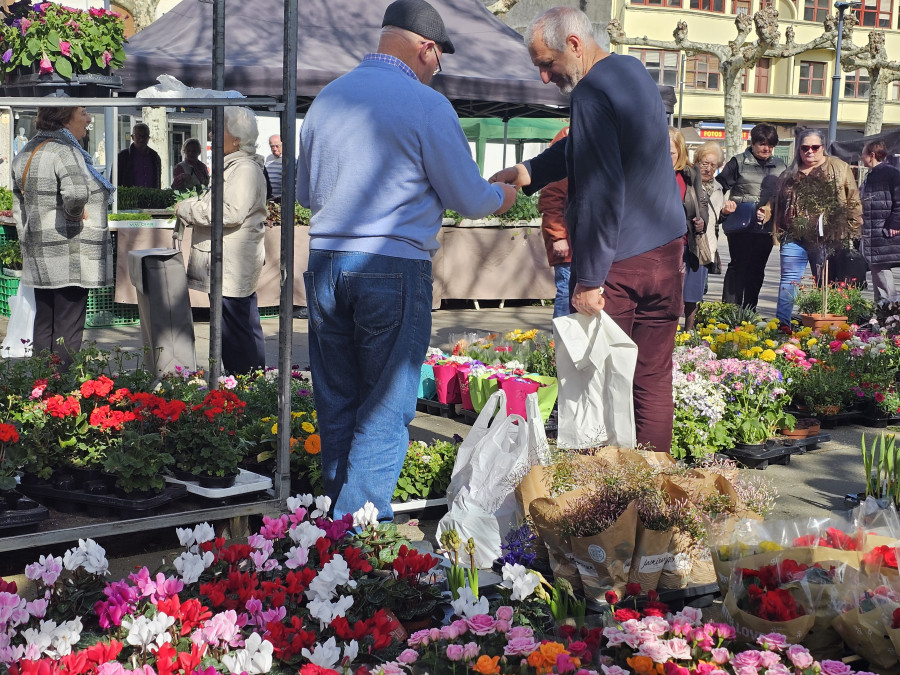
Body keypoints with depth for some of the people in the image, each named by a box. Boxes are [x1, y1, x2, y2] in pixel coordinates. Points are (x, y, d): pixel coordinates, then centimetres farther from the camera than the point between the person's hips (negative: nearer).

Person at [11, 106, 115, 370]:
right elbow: (76, 191, -35)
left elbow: (19, 207, 18)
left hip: (38, 256, 9)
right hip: (70, 256, -9)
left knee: (43, 325, 15)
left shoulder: (27, 152, 13)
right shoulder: (64, 151, -16)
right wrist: (75, 214, -16)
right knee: (67, 330, -3)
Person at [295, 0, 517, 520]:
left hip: (325, 262, 6)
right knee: (386, 410, 2)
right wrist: (502, 196, 20)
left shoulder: (327, 99, 10)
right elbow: (470, 199, -1)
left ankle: (336, 516, 21)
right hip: (395, 265, -5)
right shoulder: (427, 105, -7)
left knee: (337, 402, 14)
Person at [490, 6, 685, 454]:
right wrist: (528, 172, 11)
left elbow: (600, 194, -22)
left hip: (616, 265, -8)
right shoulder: (634, 70, 12)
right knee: (653, 378, 9)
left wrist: (588, 278, -20)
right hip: (665, 250, 8)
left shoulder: (592, 93, -17)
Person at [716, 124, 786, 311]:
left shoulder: (779, 166, 13)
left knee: (757, 270, 9)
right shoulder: (739, 162, 1)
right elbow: (719, 186, 0)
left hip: (766, 227, 4)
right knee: (738, 266, -6)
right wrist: (724, 205, -14)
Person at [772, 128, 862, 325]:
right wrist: (779, 231, 13)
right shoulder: (790, 174, 13)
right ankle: (782, 324, -5)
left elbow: (853, 203, 2)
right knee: (789, 281, -4)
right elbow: (778, 204, 21)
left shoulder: (839, 169, 3)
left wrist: (850, 231, -4)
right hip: (794, 237, 3)